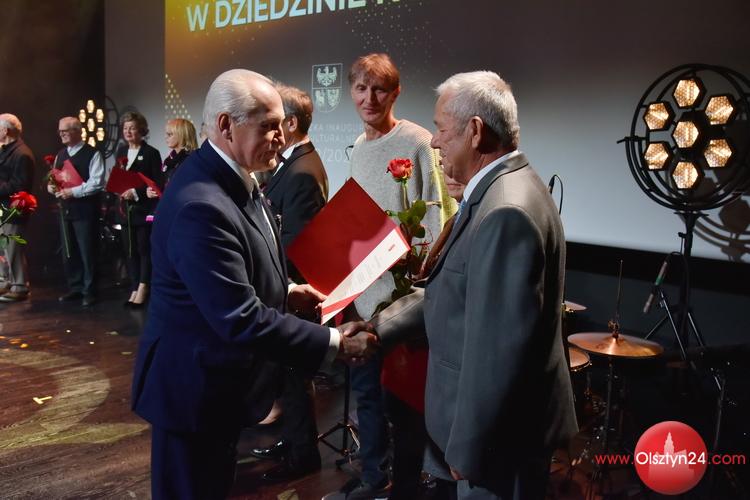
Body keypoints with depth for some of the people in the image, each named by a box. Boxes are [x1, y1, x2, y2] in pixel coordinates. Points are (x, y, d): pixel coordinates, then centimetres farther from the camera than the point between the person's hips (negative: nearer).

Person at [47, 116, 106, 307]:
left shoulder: (92, 154, -9)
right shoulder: (60, 154, 14)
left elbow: (97, 183, -17)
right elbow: (55, 177, 22)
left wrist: (73, 192, -21)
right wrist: (51, 186, -1)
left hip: (85, 210, -7)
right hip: (66, 209, 7)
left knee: (87, 252, -1)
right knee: (68, 252, 13)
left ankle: (89, 291, 9)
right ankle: (75, 288, 25)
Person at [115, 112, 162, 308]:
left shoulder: (151, 153, -7)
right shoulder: (121, 151, 13)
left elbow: (158, 184, -10)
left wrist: (136, 193, -19)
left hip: (144, 209, -6)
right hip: (126, 209, 6)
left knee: (144, 250, -1)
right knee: (130, 251, 9)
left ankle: (143, 289, 6)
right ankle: (135, 289, 16)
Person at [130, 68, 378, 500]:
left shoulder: (233, 178, 2)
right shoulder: (201, 206, -31)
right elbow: (241, 320, -32)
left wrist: (284, 292, 3)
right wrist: (334, 343, -26)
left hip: (221, 379, 10)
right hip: (197, 387, -9)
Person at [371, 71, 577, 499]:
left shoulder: (507, 211, -28)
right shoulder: (501, 191, 6)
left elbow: (498, 348, -28)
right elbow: (451, 293, 10)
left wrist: (465, 445, -20)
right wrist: (378, 327, 8)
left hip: (501, 433, -9)